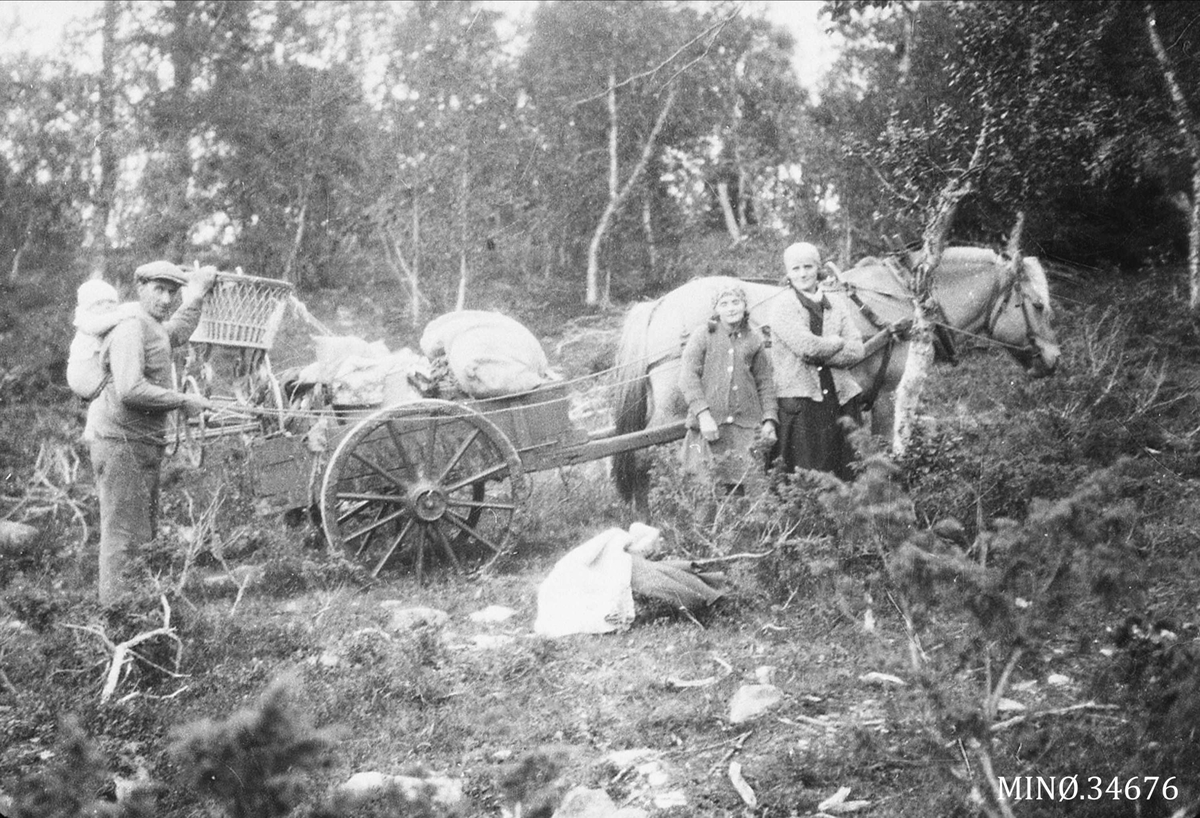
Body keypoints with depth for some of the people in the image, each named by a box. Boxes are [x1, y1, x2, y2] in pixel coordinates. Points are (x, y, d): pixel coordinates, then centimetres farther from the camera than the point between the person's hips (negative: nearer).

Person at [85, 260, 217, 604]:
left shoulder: (158, 330, 16)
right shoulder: (131, 329, -15)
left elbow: (180, 329, 42)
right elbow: (130, 391, -27)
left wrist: (197, 292, 41)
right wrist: (184, 401, -19)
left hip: (144, 442, 10)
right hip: (121, 441, -10)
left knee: (144, 531, 15)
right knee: (121, 533, -9)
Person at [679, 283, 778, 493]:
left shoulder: (754, 339, 9)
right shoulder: (702, 335, 1)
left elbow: (765, 382, 13)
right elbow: (688, 377, -5)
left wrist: (769, 419, 4)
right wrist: (703, 414, -15)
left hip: (746, 425, 2)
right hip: (710, 425, -2)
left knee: (737, 484, 1)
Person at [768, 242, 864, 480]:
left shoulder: (834, 308, 17)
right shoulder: (782, 306, 0)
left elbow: (856, 351, 5)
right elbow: (805, 345, -15)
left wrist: (819, 354, -8)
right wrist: (838, 343, 1)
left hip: (840, 398, 6)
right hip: (800, 400, -5)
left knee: (846, 474, 4)